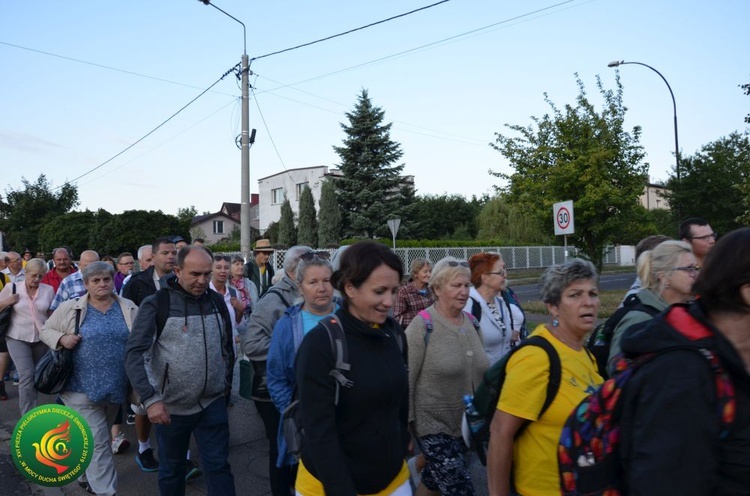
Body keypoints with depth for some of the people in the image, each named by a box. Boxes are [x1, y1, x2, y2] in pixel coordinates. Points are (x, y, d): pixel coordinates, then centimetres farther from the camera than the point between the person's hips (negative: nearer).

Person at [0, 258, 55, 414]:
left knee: (37, 376, 14)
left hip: (41, 338, 2)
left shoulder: (48, 290, -1)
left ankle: (30, 409, 35)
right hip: (18, 338, -2)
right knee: (27, 375, -14)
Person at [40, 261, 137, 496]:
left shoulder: (129, 309, 2)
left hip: (116, 387, 3)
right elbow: (46, 330, 7)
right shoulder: (69, 308, -3)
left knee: (97, 438, 21)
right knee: (97, 442, -2)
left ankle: (89, 475, 41)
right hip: (83, 388, -3)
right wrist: (62, 339, -14)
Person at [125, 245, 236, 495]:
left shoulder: (217, 301, 1)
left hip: (213, 403, 2)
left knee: (218, 467, 6)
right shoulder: (156, 304, -12)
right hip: (171, 406, -2)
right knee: (172, 469, 17)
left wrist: (227, 385, 13)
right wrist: (150, 399, -27)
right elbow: (134, 353, -18)